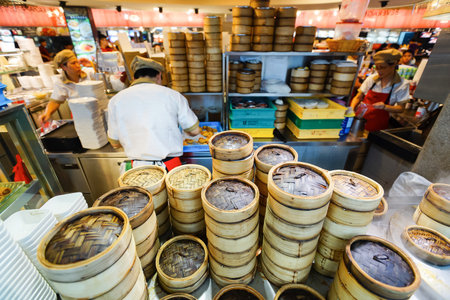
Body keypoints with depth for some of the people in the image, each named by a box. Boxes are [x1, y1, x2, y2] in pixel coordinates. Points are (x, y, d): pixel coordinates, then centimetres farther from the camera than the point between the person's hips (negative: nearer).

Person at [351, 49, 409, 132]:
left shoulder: (402, 85, 0)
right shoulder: (371, 78, 4)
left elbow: (400, 108, 2)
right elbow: (358, 97, 8)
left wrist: (384, 107, -17)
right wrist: (351, 109, -11)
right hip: (360, 118, 2)